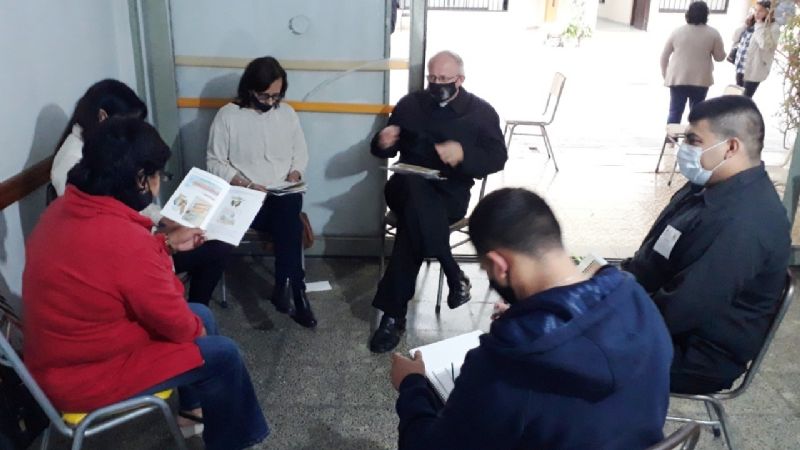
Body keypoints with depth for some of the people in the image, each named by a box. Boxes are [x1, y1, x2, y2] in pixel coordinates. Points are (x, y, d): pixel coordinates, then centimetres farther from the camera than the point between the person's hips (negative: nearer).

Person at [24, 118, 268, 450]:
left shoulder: (67, 208, -5)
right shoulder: (125, 241, -33)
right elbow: (175, 323, -20)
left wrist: (168, 243, 16)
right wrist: (196, 327, 1)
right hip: (84, 375, -9)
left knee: (201, 314, 17)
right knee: (222, 354, -2)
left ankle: (194, 405, 37)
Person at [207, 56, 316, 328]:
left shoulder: (287, 113, 9)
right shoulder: (228, 115, -3)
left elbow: (301, 153, 17)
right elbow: (215, 163, -4)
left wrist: (294, 174, -4)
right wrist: (247, 185, -16)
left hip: (285, 194, 3)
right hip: (245, 197, -3)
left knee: (287, 212, -32)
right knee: (289, 223, -30)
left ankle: (284, 286, -26)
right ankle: (296, 290, -23)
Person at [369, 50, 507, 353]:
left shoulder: (481, 112, 4)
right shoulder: (410, 104, 11)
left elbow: (498, 158, -5)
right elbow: (383, 152, 14)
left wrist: (464, 154, -25)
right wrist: (383, 142, -13)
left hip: (450, 195, -2)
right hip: (408, 187, 2)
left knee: (414, 213, -35)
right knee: (416, 190, -37)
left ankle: (394, 314, -27)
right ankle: (454, 275, -29)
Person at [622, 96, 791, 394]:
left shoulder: (742, 223, -30)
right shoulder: (714, 186, 4)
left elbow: (679, 311, -30)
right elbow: (655, 260, 11)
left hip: (695, 356, -9)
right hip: (669, 327, 10)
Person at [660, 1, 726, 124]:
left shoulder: (677, 32, 2)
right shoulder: (713, 33, -1)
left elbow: (664, 56, 5)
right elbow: (720, 57, 4)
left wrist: (665, 75, 16)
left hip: (677, 78, 0)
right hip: (701, 80, 0)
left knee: (675, 111, 4)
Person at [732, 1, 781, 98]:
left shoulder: (773, 28, -10)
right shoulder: (751, 24, 10)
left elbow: (765, 45, -26)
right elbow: (735, 39, 11)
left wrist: (760, 26, -20)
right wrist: (745, 25, -1)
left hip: (753, 70, -7)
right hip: (740, 67, 7)